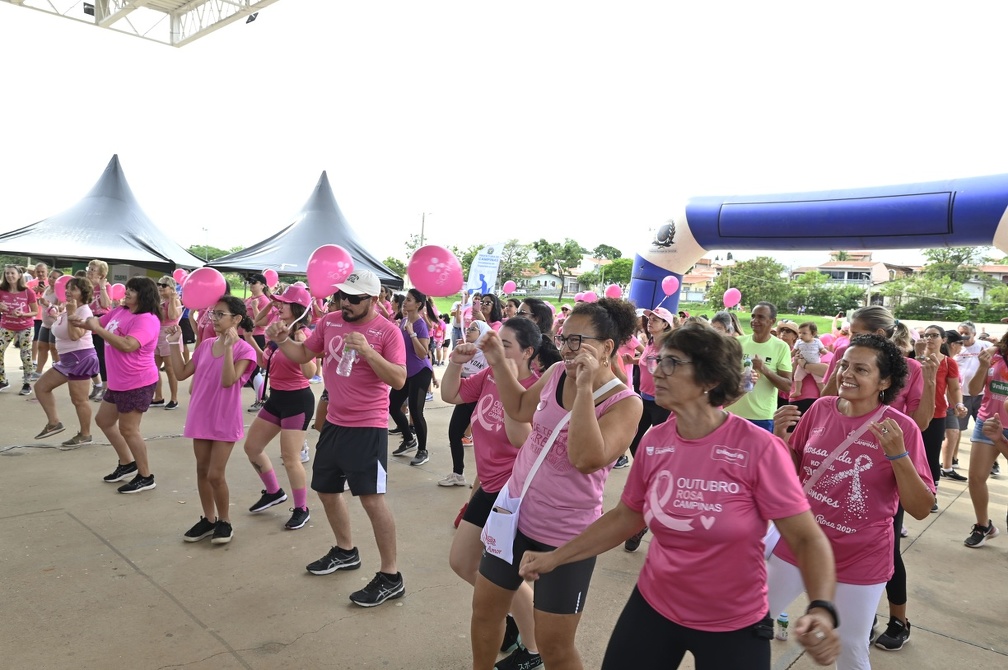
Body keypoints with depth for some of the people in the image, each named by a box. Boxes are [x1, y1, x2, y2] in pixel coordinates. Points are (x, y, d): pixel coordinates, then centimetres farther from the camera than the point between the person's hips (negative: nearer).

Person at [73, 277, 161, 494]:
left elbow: (128, 345, -34)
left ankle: (146, 477, 11)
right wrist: (82, 323, -5)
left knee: (128, 429, -3)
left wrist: (97, 329, -27)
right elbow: (99, 322, 17)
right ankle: (127, 463, 34)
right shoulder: (120, 311, 6)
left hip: (138, 383, -10)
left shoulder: (147, 320, -22)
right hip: (118, 382, 10)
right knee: (104, 420, 21)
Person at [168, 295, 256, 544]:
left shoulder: (244, 350, -13)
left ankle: (224, 522, 16)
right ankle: (208, 519, 29)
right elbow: (181, 373, 7)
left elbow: (228, 381, -25)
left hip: (225, 421, -6)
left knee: (215, 475, -4)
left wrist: (228, 347, -31)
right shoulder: (205, 345, 5)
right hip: (201, 418, 6)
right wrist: (175, 344, 0)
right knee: (202, 471, 14)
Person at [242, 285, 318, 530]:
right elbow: (266, 363, 15)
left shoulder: (304, 334, -17)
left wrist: (301, 345, -38)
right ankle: (274, 492, 34)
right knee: (252, 447, 15)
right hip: (276, 398, 9)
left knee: (290, 458, -7)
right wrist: (251, 341, 6)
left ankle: (302, 510, 11)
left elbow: (310, 373, -26)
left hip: (297, 400, -9)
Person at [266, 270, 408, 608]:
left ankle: (390, 576, 4)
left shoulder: (388, 331, -14)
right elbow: (303, 354, 12)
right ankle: (345, 551, 42)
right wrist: (282, 340, -8)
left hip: (368, 427, -7)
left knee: (372, 499, -9)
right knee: (327, 490, 19)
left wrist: (367, 351, -32)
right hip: (334, 422, 8)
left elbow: (399, 380, -21)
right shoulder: (330, 322, 3)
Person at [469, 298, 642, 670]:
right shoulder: (556, 373, -3)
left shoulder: (625, 402, -20)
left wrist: (585, 388, -35)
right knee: (485, 608, 22)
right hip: (515, 514, 6)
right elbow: (520, 410, 14)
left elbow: (587, 458, -34)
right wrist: (498, 363, 2)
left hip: (566, 534, -6)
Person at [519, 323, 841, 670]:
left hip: (733, 625, -3)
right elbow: (626, 516, 5)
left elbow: (807, 537, -15)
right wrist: (554, 557, 5)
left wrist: (821, 609, -33)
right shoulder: (654, 442, -7)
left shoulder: (759, 448, -21)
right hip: (653, 606, 4)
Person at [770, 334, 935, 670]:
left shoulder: (902, 428, -14)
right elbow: (791, 471, 6)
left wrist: (898, 454, -27)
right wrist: (779, 435, -13)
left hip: (860, 560, -3)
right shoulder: (821, 408, -6)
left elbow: (921, 509, -14)